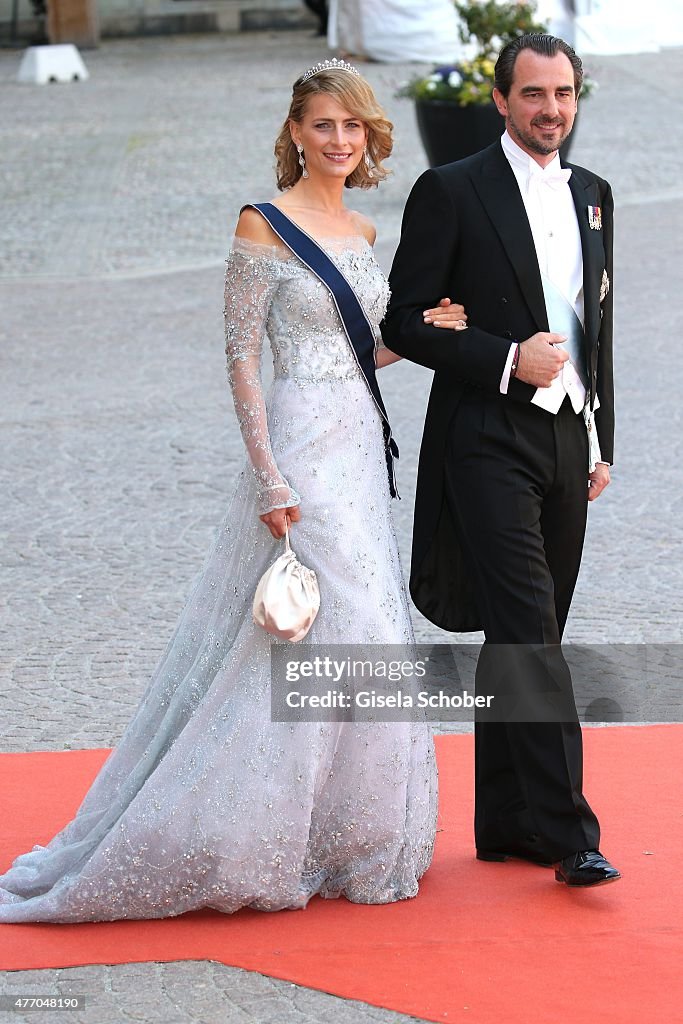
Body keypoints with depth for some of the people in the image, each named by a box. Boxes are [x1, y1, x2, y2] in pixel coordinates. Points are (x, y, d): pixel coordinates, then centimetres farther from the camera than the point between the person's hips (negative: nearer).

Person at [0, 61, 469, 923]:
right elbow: (241, 357, -11)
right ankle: (240, 847, 2)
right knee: (313, 641, -9)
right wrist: (270, 478, -17)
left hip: (361, 447, 8)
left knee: (365, 640, 9)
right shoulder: (263, 228, -9)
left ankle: (338, 839, 20)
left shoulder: (362, 233, 13)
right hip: (301, 446, -8)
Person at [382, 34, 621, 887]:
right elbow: (408, 322, -7)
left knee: (524, 637, 10)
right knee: (527, 632, -13)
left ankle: (506, 823, 18)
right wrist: (509, 360, -17)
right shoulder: (451, 193, -5)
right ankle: (567, 831, -14)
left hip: (566, 440, 6)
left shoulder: (593, 195, 14)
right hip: (489, 440, -6)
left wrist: (600, 444, 16)